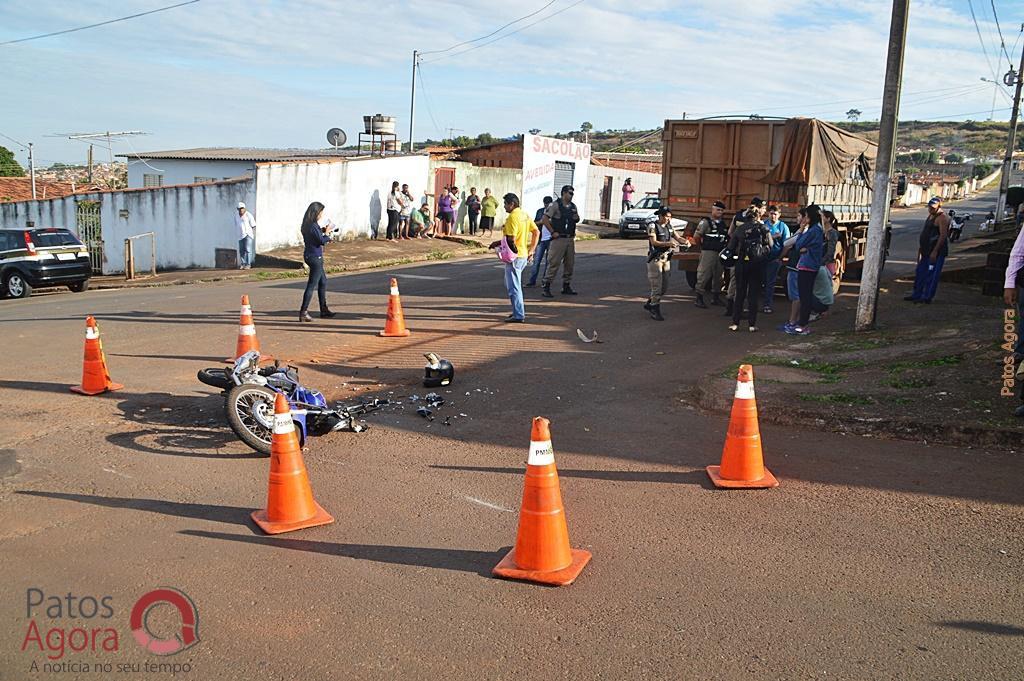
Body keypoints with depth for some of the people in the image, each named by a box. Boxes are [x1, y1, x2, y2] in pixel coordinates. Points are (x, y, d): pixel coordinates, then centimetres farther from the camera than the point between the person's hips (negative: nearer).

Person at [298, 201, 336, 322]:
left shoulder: (308, 225, 7)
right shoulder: (313, 226, -20)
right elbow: (322, 241, -19)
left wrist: (322, 230, 10)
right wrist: (326, 232, -5)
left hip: (310, 255, 10)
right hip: (315, 257, -10)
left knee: (323, 282, 20)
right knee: (312, 285, -5)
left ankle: (324, 310, 28)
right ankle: (303, 313, -4)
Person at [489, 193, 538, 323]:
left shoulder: (513, 217, -17)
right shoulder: (525, 215, 11)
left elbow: (510, 239, -23)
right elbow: (536, 232, 14)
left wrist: (497, 243, -7)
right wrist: (531, 250, 17)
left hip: (514, 256, -9)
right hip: (524, 255, 10)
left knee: (513, 286, -3)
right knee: (511, 283, 21)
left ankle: (518, 316, 0)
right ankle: (518, 311, 25)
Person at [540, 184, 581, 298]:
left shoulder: (573, 206, 13)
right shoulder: (555, 205, -7)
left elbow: (577, 219, 27)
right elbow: (545, 219, -11)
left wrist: (577, 218, 3)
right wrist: (553, 232, -14)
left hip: (570, 239, 7)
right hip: (558, 239, -7)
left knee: (570, 264, 10)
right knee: (554, 264, -8)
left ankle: (566, 287, 21)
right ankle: (546, 288, -5)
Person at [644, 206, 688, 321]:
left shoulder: (669, 226, 12)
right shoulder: (653, 226, -8)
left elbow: (677, 237, 12)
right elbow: (654, 242, -18)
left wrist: (685, 241, -11)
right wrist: (668, 243, -32)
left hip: (666, 258, 7)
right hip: (655, 258, -7)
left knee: (664, 288, 10)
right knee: (657, 287, -7)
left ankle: (649, 304, 27)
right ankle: (655, 311, 1)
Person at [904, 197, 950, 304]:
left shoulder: (942, 218, -13)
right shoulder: (930, 216, 18)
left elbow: (943, 235, -21)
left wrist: (935, 251, -24)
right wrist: (920, 249, 22)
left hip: (936, 252, -10)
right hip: (927, 251, 10)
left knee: (931, 275, -6)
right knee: (920, 273, 13)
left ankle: (926, 297, -3)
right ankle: (916, 294, 21)